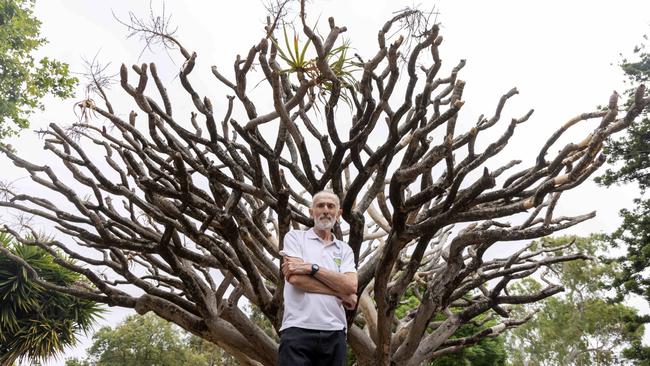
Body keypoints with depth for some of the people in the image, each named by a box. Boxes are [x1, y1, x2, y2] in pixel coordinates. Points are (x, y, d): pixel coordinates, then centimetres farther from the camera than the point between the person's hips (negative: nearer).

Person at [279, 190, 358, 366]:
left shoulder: (345, 250, 14)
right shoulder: (295, 237, 6)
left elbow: (351, 286, -3)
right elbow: (296, 278, -9)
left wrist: (311, 267, -11)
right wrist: (341, 294, -4)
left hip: (334, 332, 3)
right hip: (298, 330, -3)